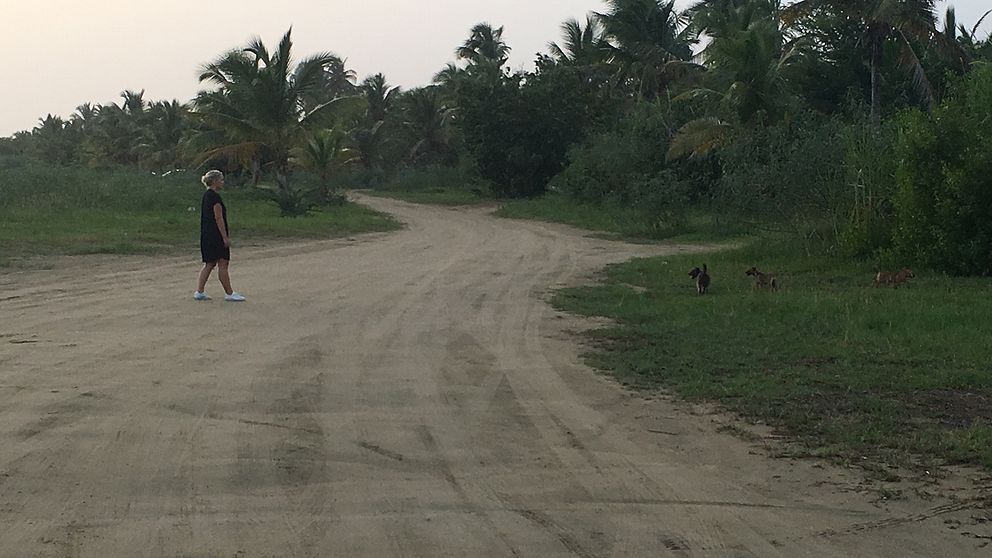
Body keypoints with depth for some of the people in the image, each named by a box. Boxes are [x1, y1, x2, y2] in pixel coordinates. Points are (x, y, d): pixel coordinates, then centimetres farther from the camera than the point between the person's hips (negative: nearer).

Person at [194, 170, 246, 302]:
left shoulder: (206, 195, 14)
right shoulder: (214, 197, -16)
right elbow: (218, 218, -19)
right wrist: (225, 237, -18)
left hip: (207, 235, 10)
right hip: (216, 236, -10)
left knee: (209, 264, 12)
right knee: (223, 264, -3)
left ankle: (199, 292, 10)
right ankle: (229, 293, 3)